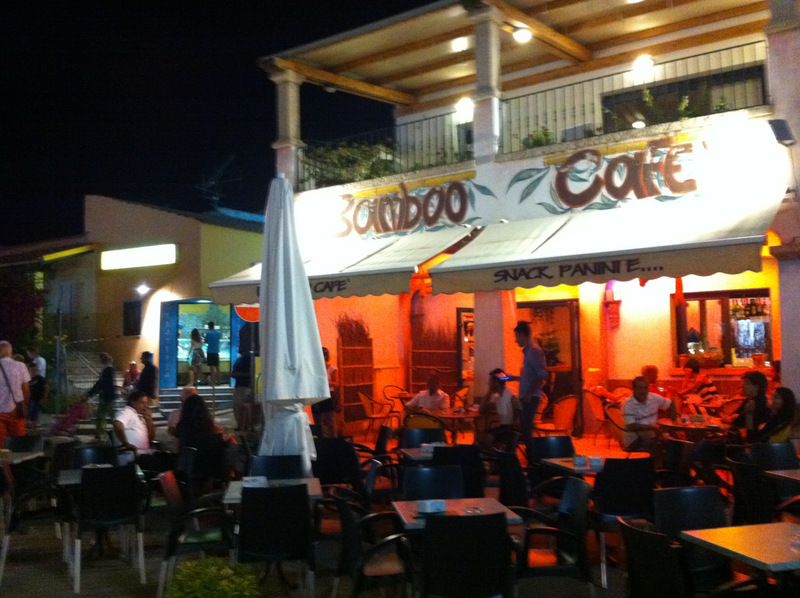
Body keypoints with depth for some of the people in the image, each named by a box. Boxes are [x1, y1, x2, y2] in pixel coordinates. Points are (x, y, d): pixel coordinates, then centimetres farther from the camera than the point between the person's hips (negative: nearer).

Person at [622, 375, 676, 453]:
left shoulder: (654, 398, 6)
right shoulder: (628, 404, -10)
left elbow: (670, 404, 26)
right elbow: (631, 426, -19)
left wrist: (672, 412, 5)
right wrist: (651, 427, -20)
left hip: (652, 436, 5)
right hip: (634, 440, -5)